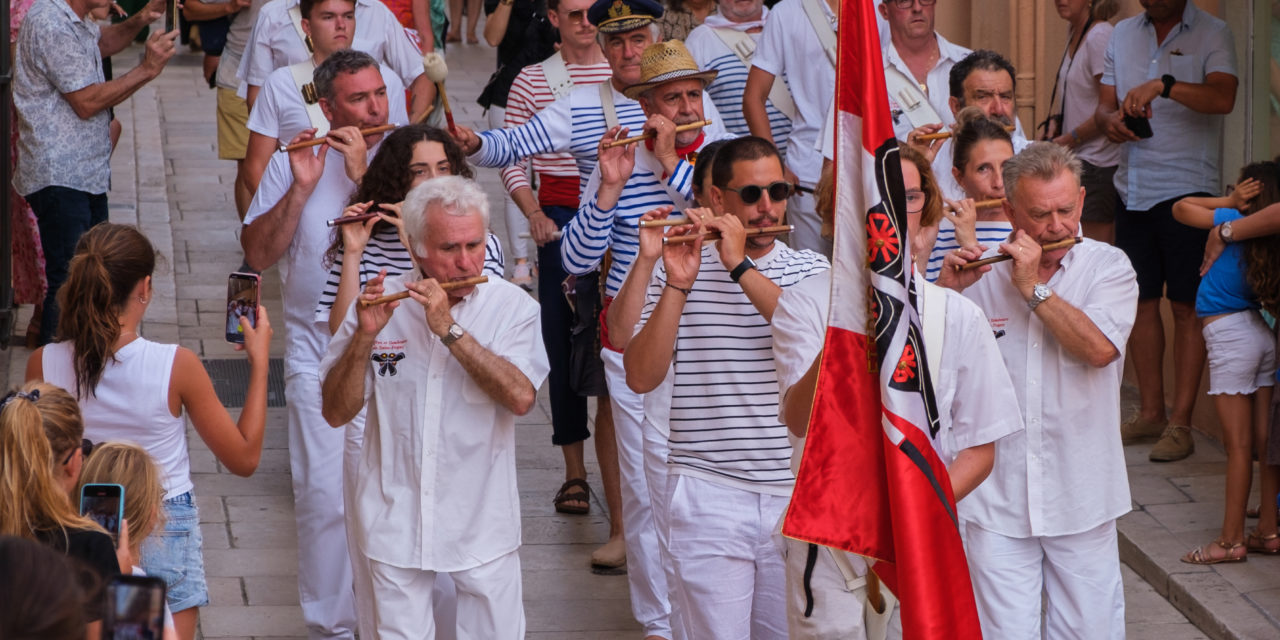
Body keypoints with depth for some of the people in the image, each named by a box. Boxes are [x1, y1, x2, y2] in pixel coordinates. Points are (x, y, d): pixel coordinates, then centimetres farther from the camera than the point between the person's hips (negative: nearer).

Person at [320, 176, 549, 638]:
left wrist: (450, 328, -24)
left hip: (481, 525, -1)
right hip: (396, 524, 1)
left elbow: (520, 398, -22)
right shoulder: (380, 303, -2)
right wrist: (365, 336, -19)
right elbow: (336, 413, -4)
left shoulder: (512, 307, -5)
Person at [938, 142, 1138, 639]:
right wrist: (944, 291, -11)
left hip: (1081, 499, 0)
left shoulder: (1108, 268, 1)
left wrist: (1034, 287, -16)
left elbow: (1100, 348, -17)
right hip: (997, 500, 0)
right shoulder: (980, 275, 3)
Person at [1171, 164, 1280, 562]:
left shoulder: (1233, 223, -14)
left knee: (1239, 446, -3)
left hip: (1230, 337, -6)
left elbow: (1180, 208, -5)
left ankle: (1231, 541, 1)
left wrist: (1229, 201, -5)